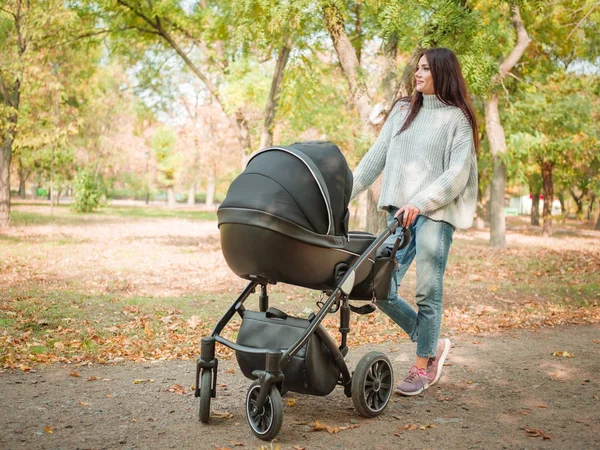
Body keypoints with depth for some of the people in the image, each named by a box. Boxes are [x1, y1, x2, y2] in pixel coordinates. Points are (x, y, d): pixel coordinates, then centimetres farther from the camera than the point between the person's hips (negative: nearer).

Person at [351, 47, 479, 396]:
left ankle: (423, 369, 15)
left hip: (435, 215, -5)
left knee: (428, 292, -2)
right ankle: (433, 345, 20)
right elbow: (377, 157, 15)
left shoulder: (457, 118, 1)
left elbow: (458, 174, -8)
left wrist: (420, 203, -19)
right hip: (400, 213, 5)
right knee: (381, 289, 0)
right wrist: (346, 191, 8)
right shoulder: (403, 110, 16)